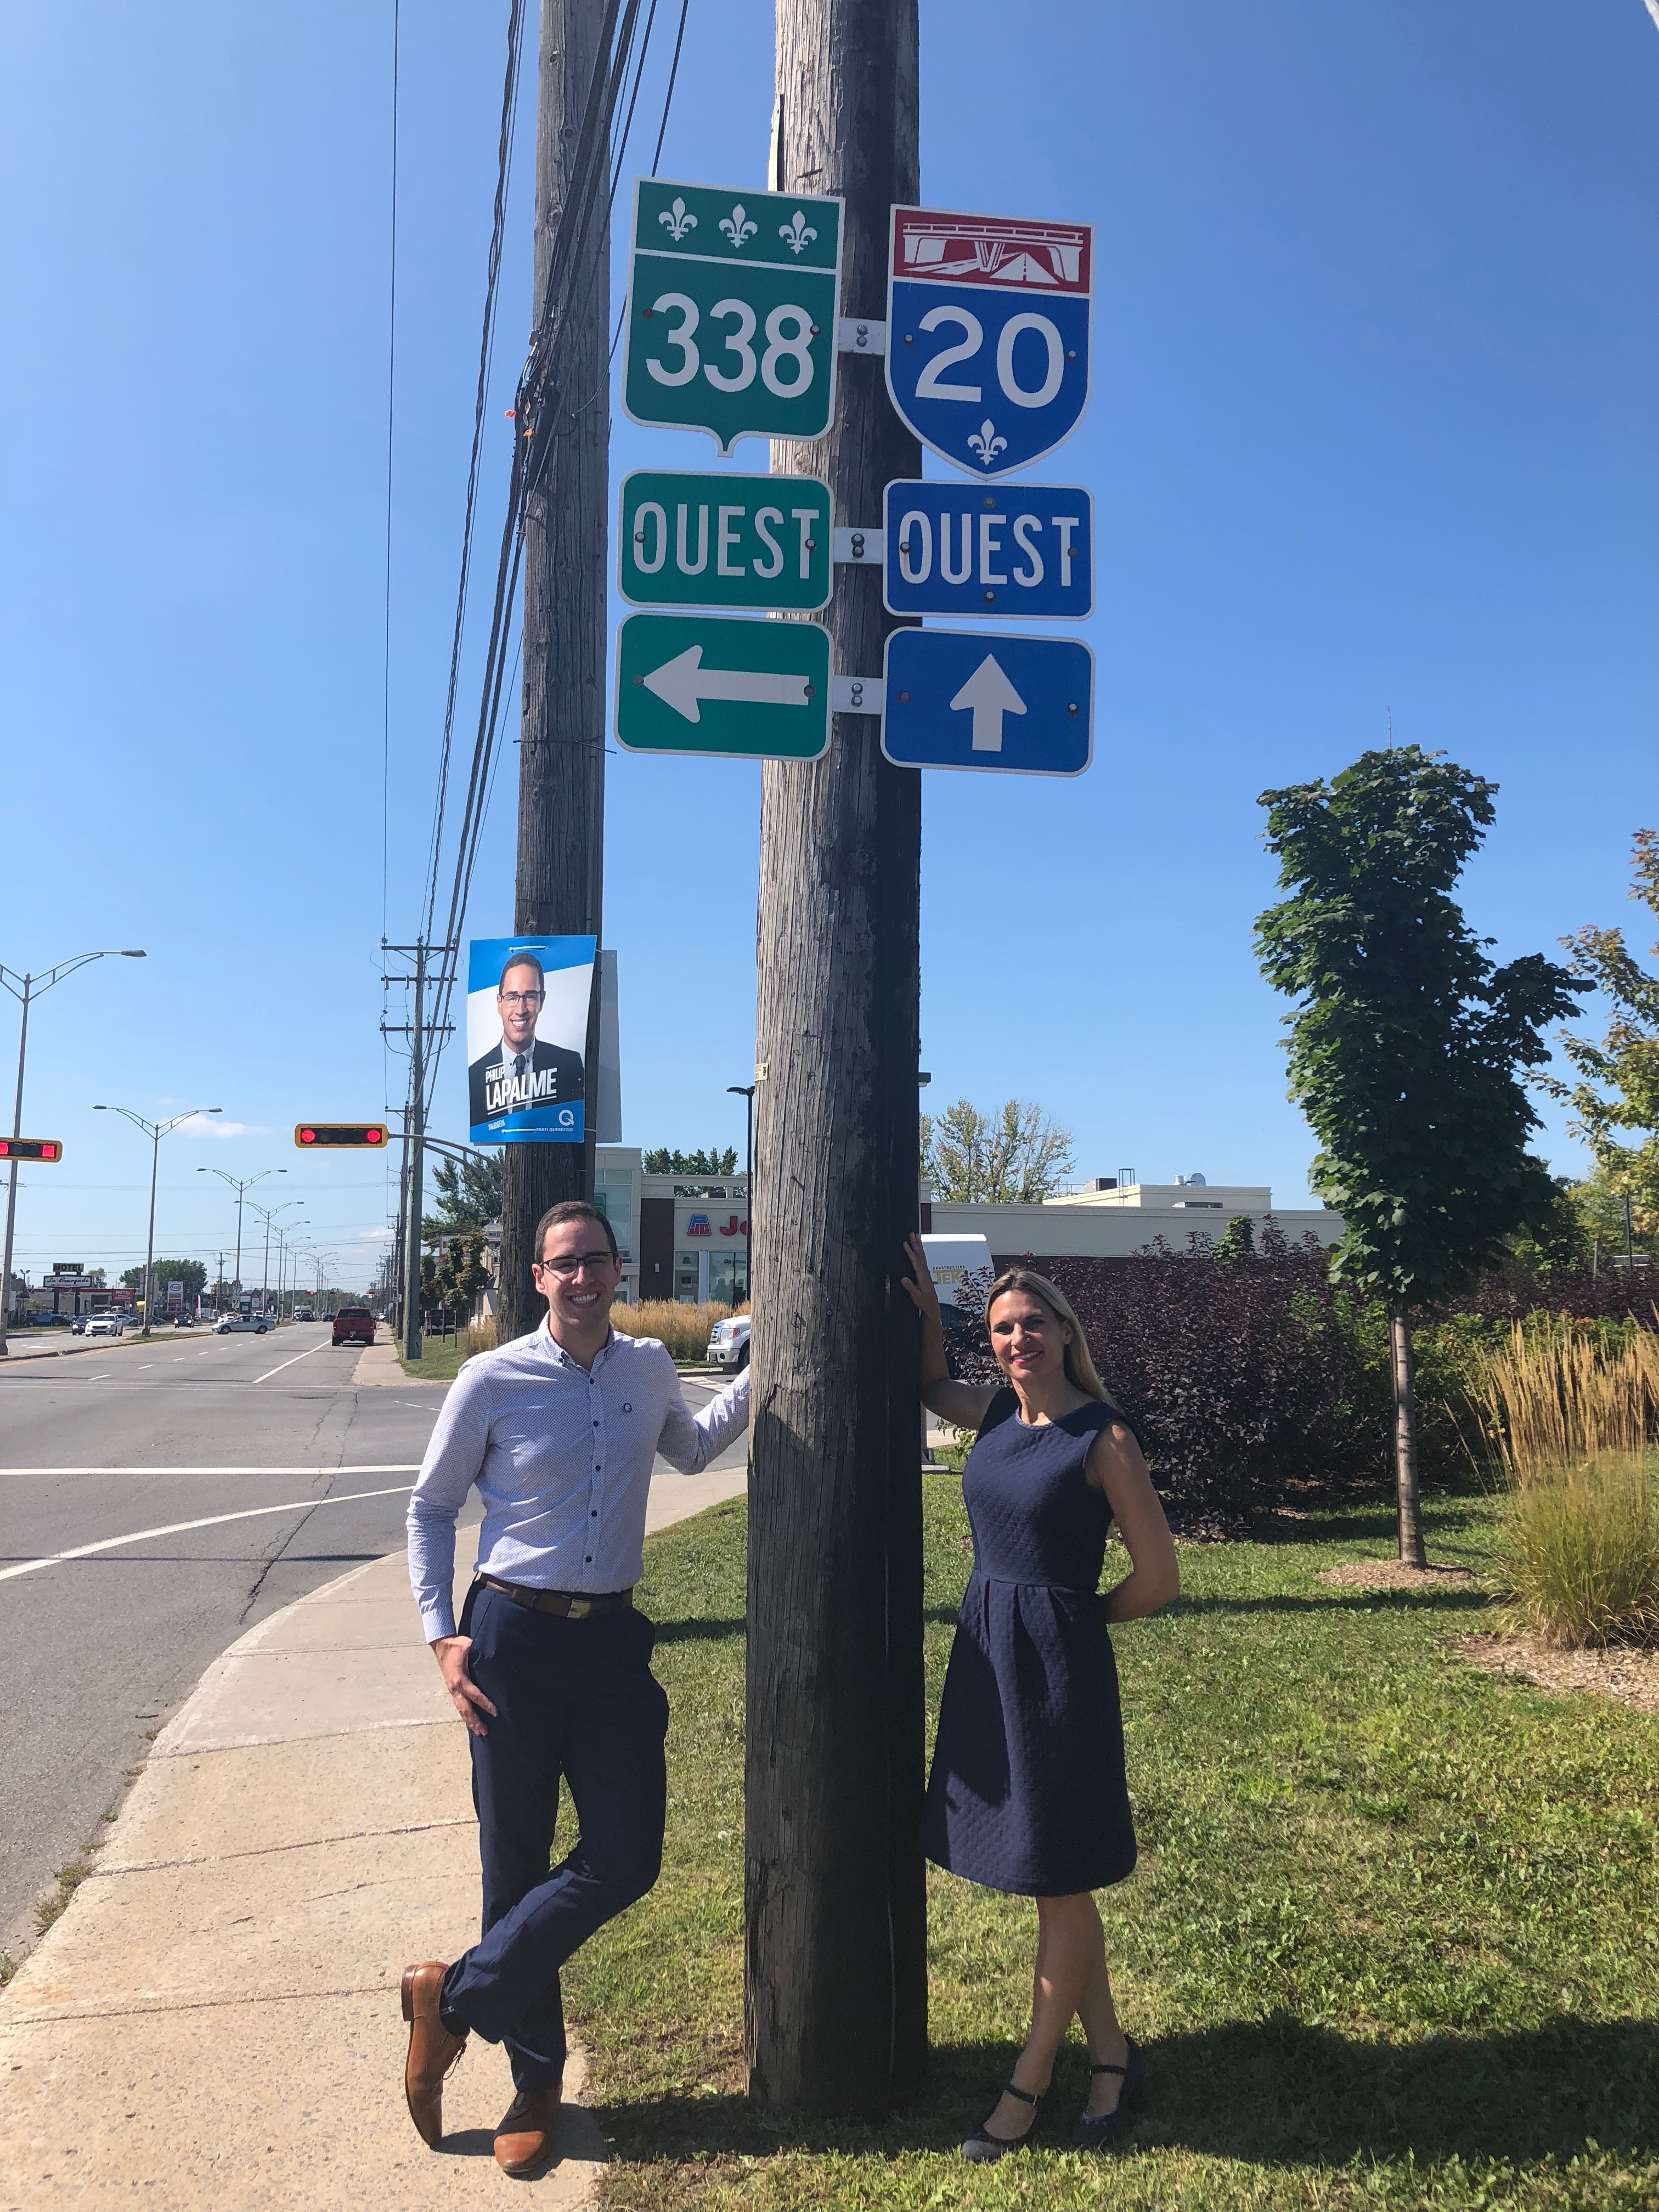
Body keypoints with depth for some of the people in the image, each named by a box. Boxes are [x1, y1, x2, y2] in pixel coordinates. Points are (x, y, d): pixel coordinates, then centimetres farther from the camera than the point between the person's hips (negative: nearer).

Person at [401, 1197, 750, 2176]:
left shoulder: (650, 1368, 4)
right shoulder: (493, 1381, -7)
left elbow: (690, 1450, 27)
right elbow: (432, 1507, 4)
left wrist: (759, 1380, 14)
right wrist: (442, 1635, -3)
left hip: (614, 1640, 3)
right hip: (514, 1638, -3)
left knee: (626, 1860, -3)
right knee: (517, 1865, 7)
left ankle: (456, 1997, 17)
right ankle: (537, 2080, 28)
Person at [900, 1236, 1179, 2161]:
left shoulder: (1103, 1437, -14)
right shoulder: (997, 1412, 4)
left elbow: (1158, 1578, -10)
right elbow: (933, 1385, 25)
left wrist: (1074, 1620, 2)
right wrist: (927, 1306, 10)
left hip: (1059, 1670, -7)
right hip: (985, 1660, 7)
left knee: (1058, 1883, 8)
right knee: (1051, 1880, 16)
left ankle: (1029, 2084, 23)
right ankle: (1113, 2056, 32)